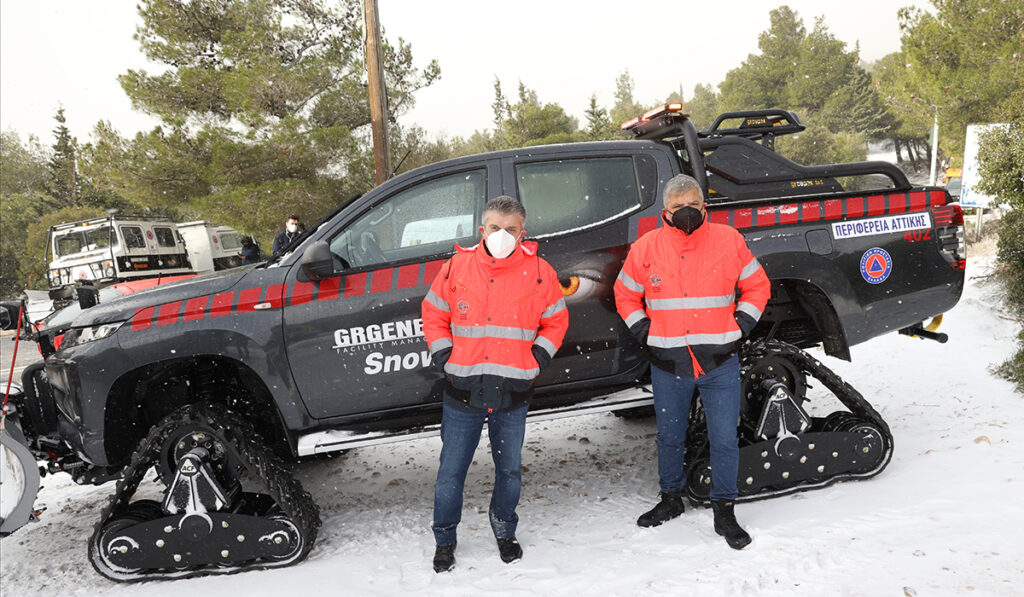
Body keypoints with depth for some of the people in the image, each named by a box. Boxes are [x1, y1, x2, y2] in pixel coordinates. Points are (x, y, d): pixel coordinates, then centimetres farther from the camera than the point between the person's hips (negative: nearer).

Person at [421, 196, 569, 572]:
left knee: (510, 471, 14)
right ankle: (444, 540, 28)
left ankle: (504, 532, 38)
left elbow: (556, 321, 11)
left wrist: (537, 360, 1)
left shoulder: (539, 272, -1)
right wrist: (444, 358, 2)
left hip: (513, 393, 0)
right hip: (462, 390, 0)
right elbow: (433, 315, 11)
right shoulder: (457, 267, 0)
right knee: (451, 471, 8)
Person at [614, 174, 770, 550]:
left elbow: (757, 286, 10)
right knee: (669, 437, 15)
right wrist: (644, 332, 3)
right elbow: (625, 295, 13)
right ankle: (671, 500, 35)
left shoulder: (729, 241, -1)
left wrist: (740, 326, 1)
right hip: (668, 364, 1)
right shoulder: (646, 248, 0)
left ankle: (724, 512, 19)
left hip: (719, 363, -1)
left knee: (724, 439, 3)